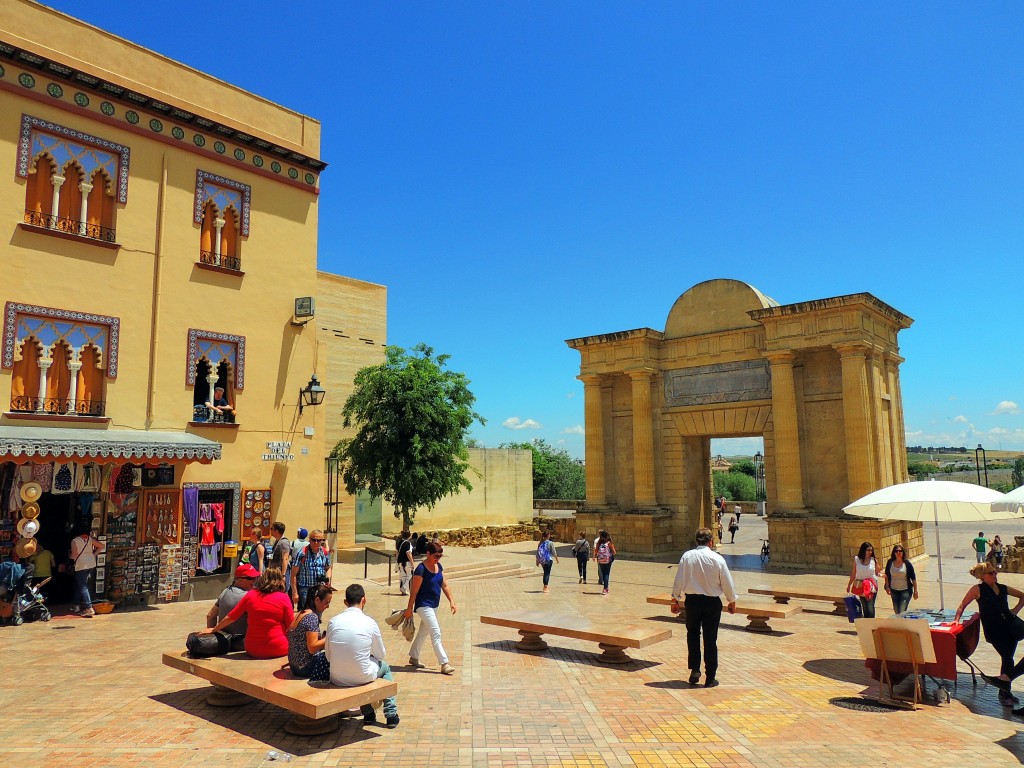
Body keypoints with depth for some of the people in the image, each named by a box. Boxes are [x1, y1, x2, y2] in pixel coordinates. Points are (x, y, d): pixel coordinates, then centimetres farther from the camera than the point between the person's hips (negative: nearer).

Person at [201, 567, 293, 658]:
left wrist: (213, 630, 26)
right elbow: (291, 626, -5)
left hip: (252, 651, 4)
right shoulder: (284, 597, -7)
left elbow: (230, 617, 11)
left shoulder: (250, 595, 2)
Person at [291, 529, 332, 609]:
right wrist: (294, 593, -11)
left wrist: (328, 577, -1)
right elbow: (294, 574, -9)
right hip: (305, 588, -4)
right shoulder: (302, 553, -12)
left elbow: (329, 567, 20)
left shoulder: (325, 553, 3)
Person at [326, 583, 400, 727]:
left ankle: (368, 715, 40)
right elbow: (381, 655, 2)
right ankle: (391, 715, 32)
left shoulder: (332, 622, -6)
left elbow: (328, 656, 4)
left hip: (337, 679, 3)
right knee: (385, 666, 29)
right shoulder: (370, 623, -11)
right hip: (362, 678, -3)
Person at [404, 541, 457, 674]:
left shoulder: (438, 566, 4)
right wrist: (409, 608, -11)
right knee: (436, 633, -12)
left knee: (423, 632, 19)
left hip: (433, 605, 8)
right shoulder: (421, 569, -19)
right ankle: (444, 664, -11)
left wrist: (451, 601, 3)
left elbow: (445, 585, 9)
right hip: (424, 605, -8)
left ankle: (413, 658, 34)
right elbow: (414, 591, -15)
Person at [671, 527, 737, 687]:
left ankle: (694, 669, 13)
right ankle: (710, 678, 14)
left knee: (693, 634, 21)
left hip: (692, 600, 1)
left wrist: (675, 599, 9)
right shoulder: (717, 558, -11)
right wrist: (732, 601, 13)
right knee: (710, 639, 7)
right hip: (712, 602, -1)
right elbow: (727, 582, -3)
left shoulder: (687, 556, -7)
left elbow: (679, 579, -3)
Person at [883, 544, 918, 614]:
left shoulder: (907, 563, -7)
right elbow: (887, 575, 9)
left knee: (902, 611, -12)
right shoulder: (890, 563, -1)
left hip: (905, 590, -3)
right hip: (894, 590, 3)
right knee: (896, 611, 11)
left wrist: (915, 591, -4)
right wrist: (887, 587, 1)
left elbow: (913, 578, -2)